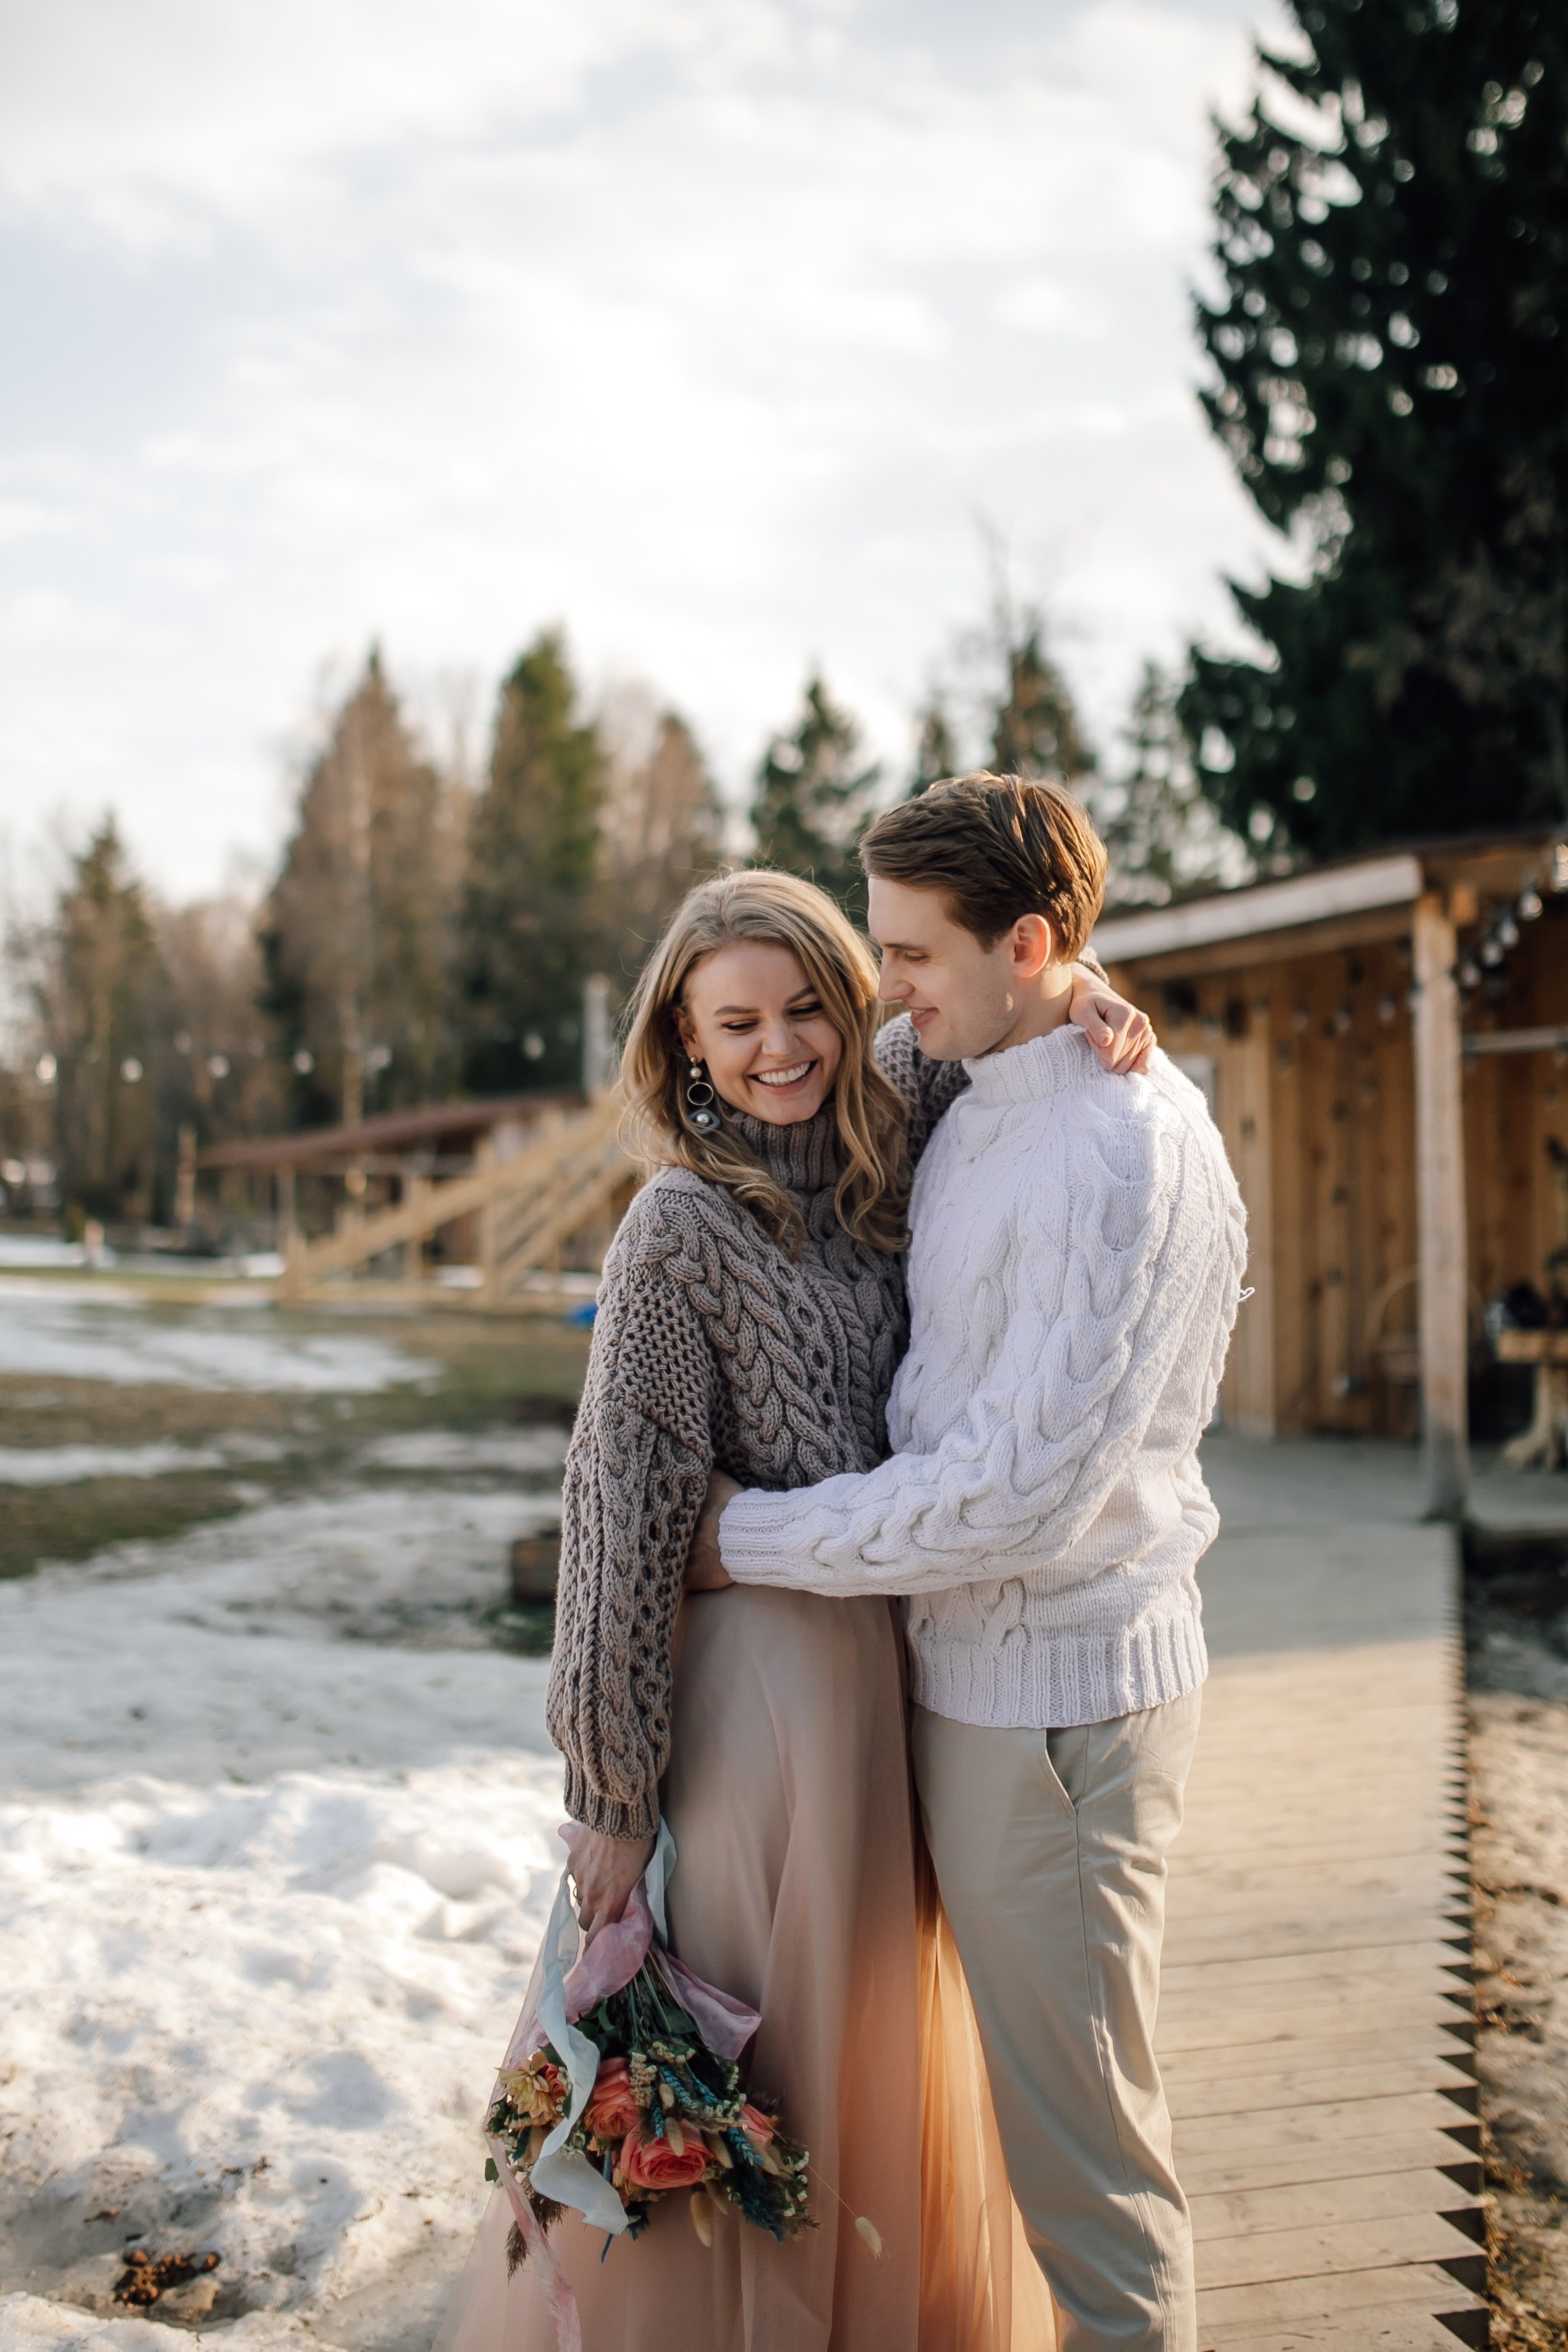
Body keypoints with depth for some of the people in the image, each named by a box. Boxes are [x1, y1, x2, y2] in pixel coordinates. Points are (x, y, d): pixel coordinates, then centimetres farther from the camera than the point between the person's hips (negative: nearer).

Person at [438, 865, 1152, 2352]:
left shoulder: (880, 1144, 2)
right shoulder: (681, 1228, -15)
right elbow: (621, 1514, -14)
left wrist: (1070, 989, -5)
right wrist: (609, 1792, -12)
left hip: (907, 1657, 7)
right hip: (770, 1663, -6)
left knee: (887, 2043, 20)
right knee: (759, 2065, 6)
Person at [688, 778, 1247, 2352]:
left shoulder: (1126, 1153, -21)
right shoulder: (975, 1111, 7)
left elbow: (1027, 1490, -24)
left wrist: (753, 1537, -15)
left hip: (1059, 1691, -9)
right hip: (968, 1666, 9)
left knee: (1078, 2129, 6)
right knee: (1023, 2085, 20)